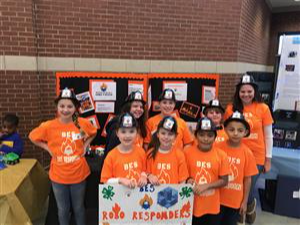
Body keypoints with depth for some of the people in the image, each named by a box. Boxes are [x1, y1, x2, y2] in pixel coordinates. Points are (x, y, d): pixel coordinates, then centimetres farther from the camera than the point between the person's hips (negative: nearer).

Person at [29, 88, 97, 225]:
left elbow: (93, 133, 10)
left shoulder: (83, 123, -11)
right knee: (63, 209, 18)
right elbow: (32, 137, 5)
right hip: (58, 176, 0)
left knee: (78, 207, 19)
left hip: (79, 174, 0)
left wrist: (85, 145, -3)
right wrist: (48, 148, -6)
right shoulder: (48, 126, -14)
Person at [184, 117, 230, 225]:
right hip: (191, 206, 0)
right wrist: (188, 180, -19)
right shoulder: (187, 152, -9)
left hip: (212, 207, 1)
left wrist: (206, 186, -18)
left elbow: (224, 181, -5)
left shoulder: (221, 155, -8)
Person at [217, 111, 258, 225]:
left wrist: (245, 201, 1)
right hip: (217, 198, -1)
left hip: (236, 201, 1)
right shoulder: (217, 148, -14)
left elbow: (247, 179, -3)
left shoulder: (247, 153, -11)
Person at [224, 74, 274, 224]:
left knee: (248, 191, 6)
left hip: (256, 157, -1)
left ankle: (250, 205, 43)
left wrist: (268, 159, 2)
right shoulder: (231, 108, -3)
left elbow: (268, 136, 0)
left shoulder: (263, 108, -6)